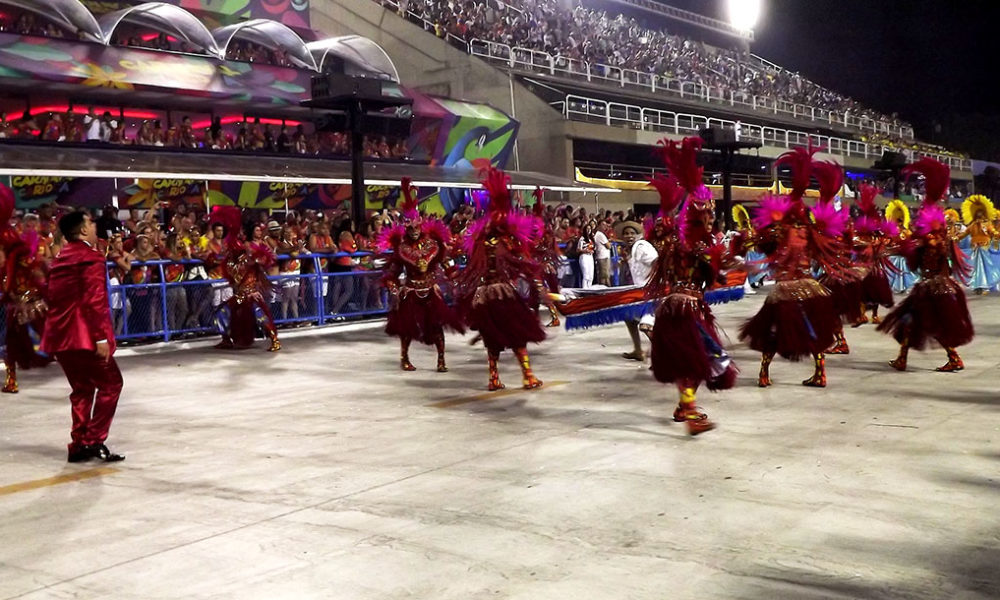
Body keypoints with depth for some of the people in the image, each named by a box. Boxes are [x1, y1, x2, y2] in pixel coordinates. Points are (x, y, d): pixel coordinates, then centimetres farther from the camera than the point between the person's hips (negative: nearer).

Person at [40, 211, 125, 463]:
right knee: (110, 383, 2)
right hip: (83, 335, -9)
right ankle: (94, 440, -3)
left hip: (59, 335, 9)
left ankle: (79, 444, 15)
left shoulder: (60, 259, 18)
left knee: (82, 388, 16)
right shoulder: (90, 257, -9)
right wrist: (102, 337, -19)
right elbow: (95, 301, -18)